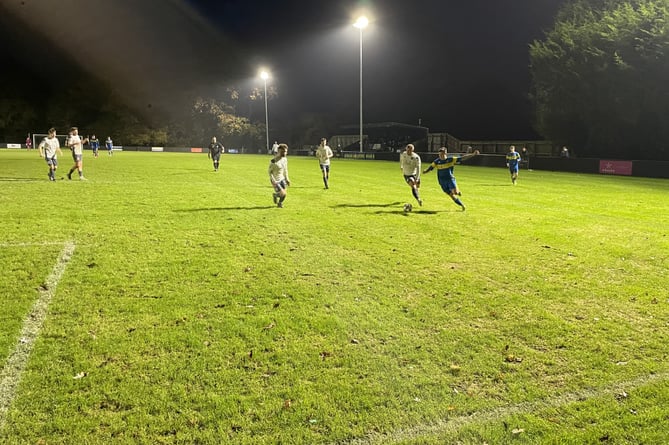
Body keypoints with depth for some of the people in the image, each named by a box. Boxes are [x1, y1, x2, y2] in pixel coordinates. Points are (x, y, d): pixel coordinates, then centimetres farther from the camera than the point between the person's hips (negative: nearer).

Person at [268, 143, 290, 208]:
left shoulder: (285, 159, 0)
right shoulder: (274, 161, -22)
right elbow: (269, 171, -16)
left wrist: (287, 179, 10)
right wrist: (273, 181, -22)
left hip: (282, 179, 6)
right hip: (275, 180, -6)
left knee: (284, 193, -1)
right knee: (282, 194, -14)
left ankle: (279, 203, 30)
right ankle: (275, 195, 21)